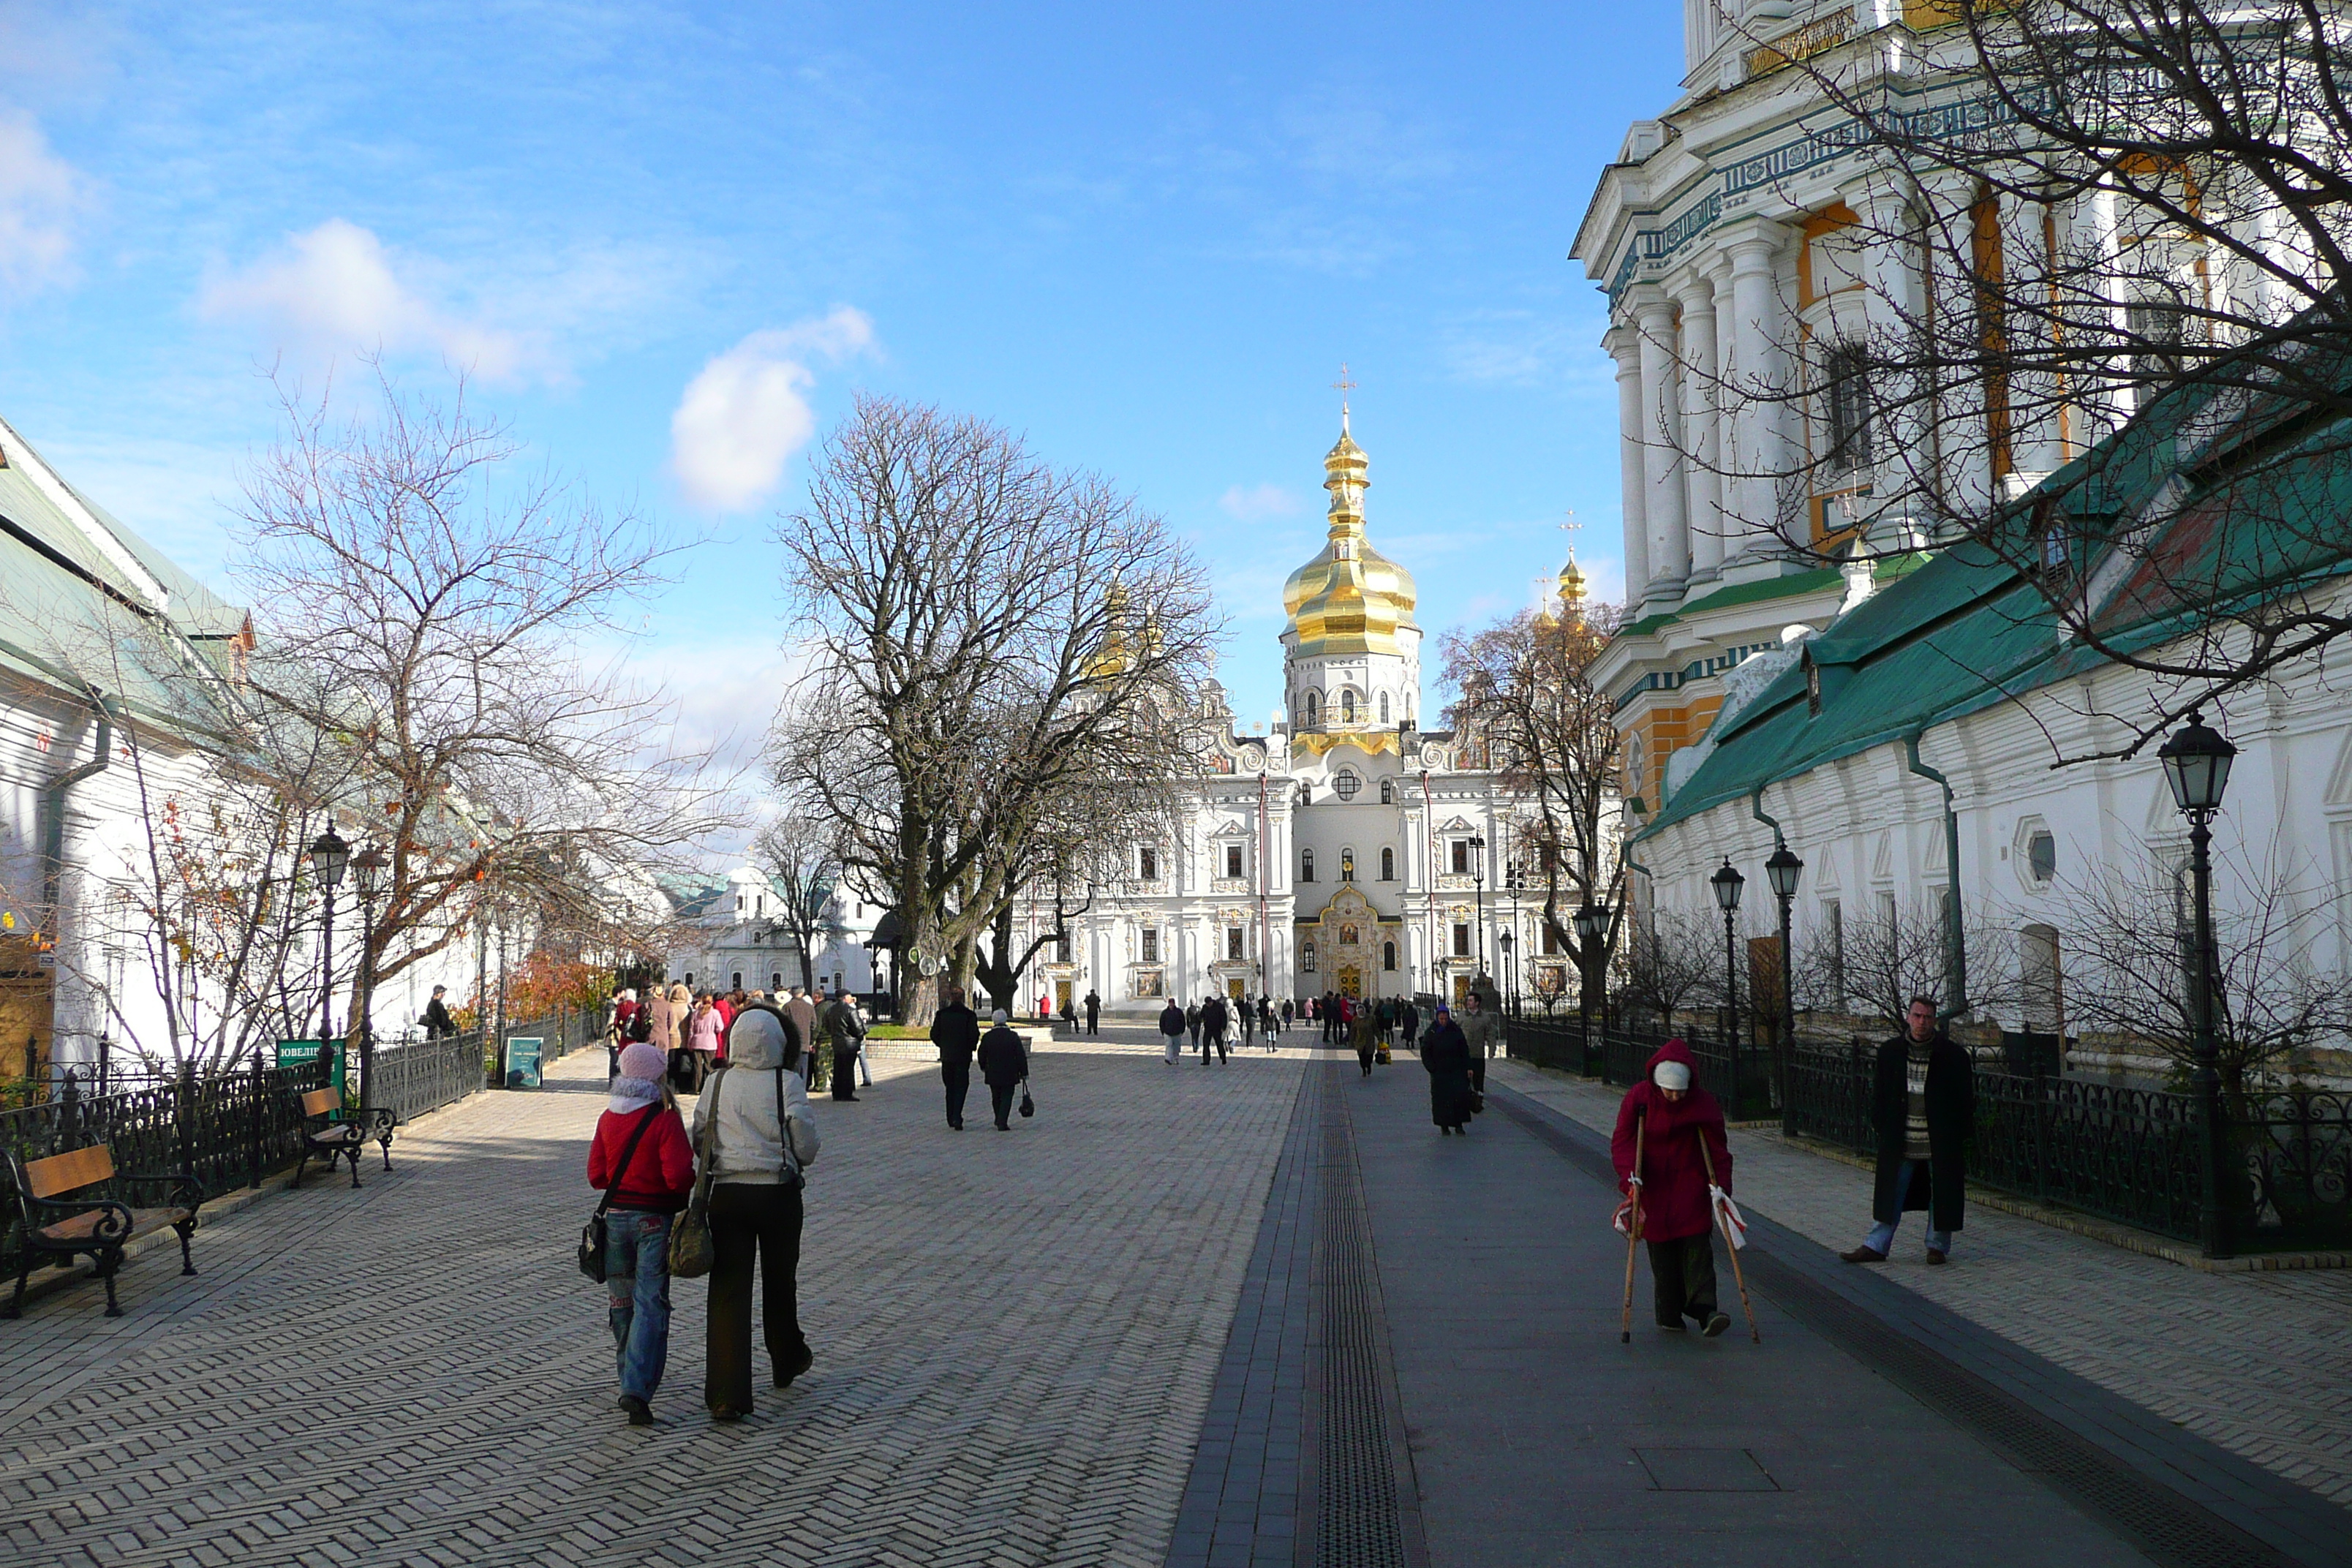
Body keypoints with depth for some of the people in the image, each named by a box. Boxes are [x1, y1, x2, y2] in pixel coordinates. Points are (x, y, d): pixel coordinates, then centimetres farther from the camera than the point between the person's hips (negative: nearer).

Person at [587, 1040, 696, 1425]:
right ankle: (637, 1389, -15)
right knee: (651, 1304, -4)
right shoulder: (665, 1119, -14)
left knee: (621, 1302, 19)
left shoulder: (608, 1118, 1)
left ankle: (632, 1379, 34)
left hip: (615, 1217, 5)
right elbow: (677, 1176, -19)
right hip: (654, 1220, -5)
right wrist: (694, 1179, 2)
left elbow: (596, 1175, 5)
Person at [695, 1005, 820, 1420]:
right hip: (778, 1194, -1)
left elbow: (699, 1141, 4)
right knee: (780, 1280, 20)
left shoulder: (717, 1083, -2)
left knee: (728, 1290, 0)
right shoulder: (787, 1083, -9)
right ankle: (787, 1360, 41)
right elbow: (807, 1147, -8)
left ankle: (726, 1393, -8)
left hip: (726, 1194, 1)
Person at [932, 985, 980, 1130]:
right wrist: (971, 1047, 7)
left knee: (950, 1087, 15)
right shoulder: (969, 1015, -8)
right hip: (963, 1056, -3)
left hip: (947, 1056, 3)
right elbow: (974, 1035, -11)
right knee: (961, 1086, 0)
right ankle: (957, 1117, -14)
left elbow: (934, 1034, 0)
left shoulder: (941, 1014, 0)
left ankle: (951, 1118, 18)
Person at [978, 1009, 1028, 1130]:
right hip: (1009, 1074, -2)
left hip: (993, 1074, 2)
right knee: (1006, 1098, 1)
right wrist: (1024, 1072, 1)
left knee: (996, 1098, 17)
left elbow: (982, 1055, 7)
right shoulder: (1013, 1036, -9)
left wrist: (984, 1068, 25)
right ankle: (1002, 1123, -9)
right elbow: (1021, 1056, -7)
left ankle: (999, 1121, 28)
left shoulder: (987, 1037, -4)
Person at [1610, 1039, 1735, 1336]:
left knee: (1698, 1245, -12)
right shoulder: (1638, 1098, -9)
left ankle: (1704, 1310, -18)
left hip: (1691, 1189, 0)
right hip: (1653, 1189, 0)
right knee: (1662, 1254, 3)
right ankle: (1669, 1316, 13)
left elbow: (1718, 1147, -1)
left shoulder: (1703, 1103, -8)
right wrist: (1630, 1176, -21)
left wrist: (1721, 1185, -11)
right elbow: (1621, 1141, -7)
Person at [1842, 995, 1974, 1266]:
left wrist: (1959, 1130, -3)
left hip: (1941, 1140, -2)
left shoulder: (1953, 1055, -4)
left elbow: (1965, 1099, 2)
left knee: (1941, 1194, 7)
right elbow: (1879, 1092, 11)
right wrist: (1881, 1124, 4)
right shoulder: (1889, 1052, 4)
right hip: (1900, 1140, 2)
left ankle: (1938, 1245, 23)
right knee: (1891, 1193, 6)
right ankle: (1876, 1246, 11)